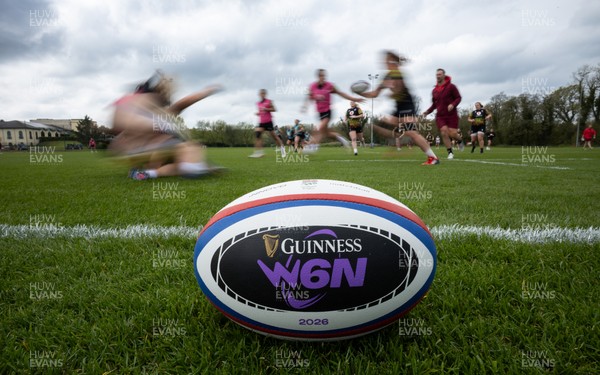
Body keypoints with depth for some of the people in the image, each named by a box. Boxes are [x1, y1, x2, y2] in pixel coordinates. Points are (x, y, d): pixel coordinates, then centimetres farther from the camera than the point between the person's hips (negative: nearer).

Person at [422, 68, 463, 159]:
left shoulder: (451, 86, -4)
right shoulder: (434, 90, 10)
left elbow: (458, 97, -4)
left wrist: (453, 105, -24)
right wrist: (427, 111, 3)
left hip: (451, 115, -3)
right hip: (440, 116, 3)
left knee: (452, 134, -9)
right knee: (444, 132, -12)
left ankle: (460, 141, 28)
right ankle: (450, 152, -1)